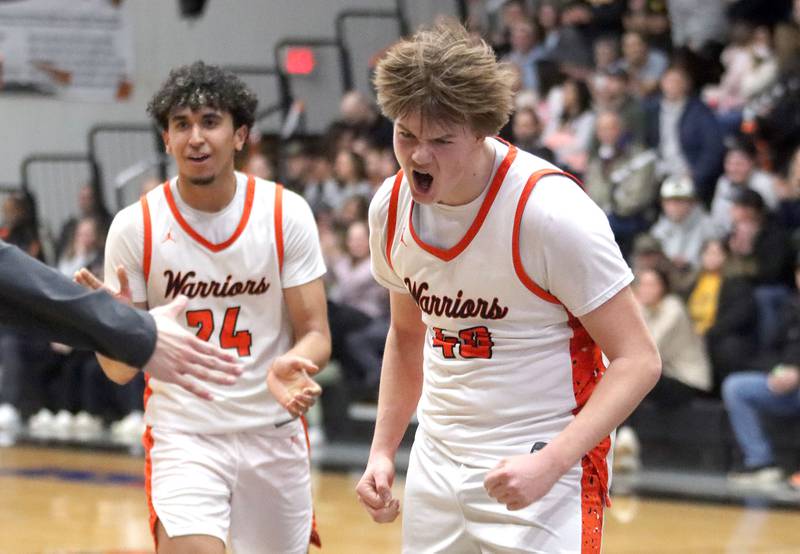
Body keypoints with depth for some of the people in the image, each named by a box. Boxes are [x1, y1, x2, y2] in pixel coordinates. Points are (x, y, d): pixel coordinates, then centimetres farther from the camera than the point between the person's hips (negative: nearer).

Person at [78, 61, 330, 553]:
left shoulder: (286, 213, -6)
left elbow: (316, 333, -2)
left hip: (274, 433, 2)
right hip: (183, 435, -2)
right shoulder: (135, 226, -7)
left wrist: (292, 365, -26)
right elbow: (119, 369, -5)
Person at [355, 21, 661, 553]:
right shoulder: (391, 206, 0)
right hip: (437, 464, 6)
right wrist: (383, 451, 8)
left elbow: (638, 360, -17)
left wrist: (551, 463, -26)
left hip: (544, 470, -6)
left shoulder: (551, 209, -19)